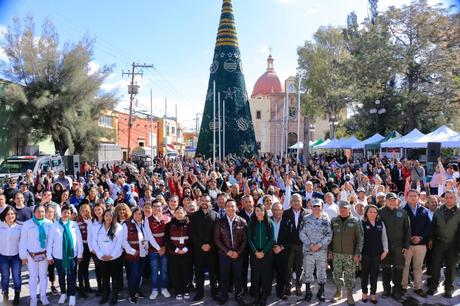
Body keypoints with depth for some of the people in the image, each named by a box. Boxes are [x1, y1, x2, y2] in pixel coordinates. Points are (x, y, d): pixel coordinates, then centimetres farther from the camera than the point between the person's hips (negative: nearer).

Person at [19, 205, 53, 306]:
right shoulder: (27, 224, -7)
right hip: (31, 254, -1)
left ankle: (43, 296, 26)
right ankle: (33, 298, 22)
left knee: (43, 275, 13)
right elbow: (23, 241, -3)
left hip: (44, 254, 1)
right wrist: (23, 256, -4)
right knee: (33, 276, 9)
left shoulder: (49, 223, -6)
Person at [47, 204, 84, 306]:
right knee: (61, 275, 17)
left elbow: (79, 240, -1)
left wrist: (80, 254, 0)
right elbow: (50, 241, -3)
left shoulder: (74, 225, -3)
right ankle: (63, 293, 36)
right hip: (58, 255, 1)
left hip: (72, 255, 0)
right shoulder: (54, 225, -5)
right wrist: (49, 256, -3)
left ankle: (72, 296, 18)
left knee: (72, 276, 4)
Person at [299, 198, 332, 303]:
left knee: (322, 272, 8)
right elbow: (302, 233, -2)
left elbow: (329, 235, -4)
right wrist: (310, 245, -12)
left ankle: (321, 293, 25)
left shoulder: (326, 219, 1)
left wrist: (319, 245, -13)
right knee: (307, 272, 7)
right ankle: (308, 292, 23)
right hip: (308, 250, 0)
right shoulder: (306, 219, 2)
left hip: (322, 250, 0)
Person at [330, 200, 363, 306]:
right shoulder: (334, 221, 5)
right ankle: (338, 292, 26)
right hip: (336, 253, 2)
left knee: (350, 275, 3)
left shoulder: (355, 221, -3)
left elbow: (360, 239, -3)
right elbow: (330, 236, 10)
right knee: (337, 274, 10)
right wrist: (330, 250, 5)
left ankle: (350, 294, 17)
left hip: (350, 254, -2)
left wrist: (357, 253, -8)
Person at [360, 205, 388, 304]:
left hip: (377, 253, 3)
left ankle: (373, 294, 22)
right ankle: (364, 293, 24)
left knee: (375, 274, 9)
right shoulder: (362, 223, -8)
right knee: (365, 273, 9)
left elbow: (384, 238, 9)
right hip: (365, 253, -2)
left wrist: (385, 250, 4)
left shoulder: (381, 224, 3)